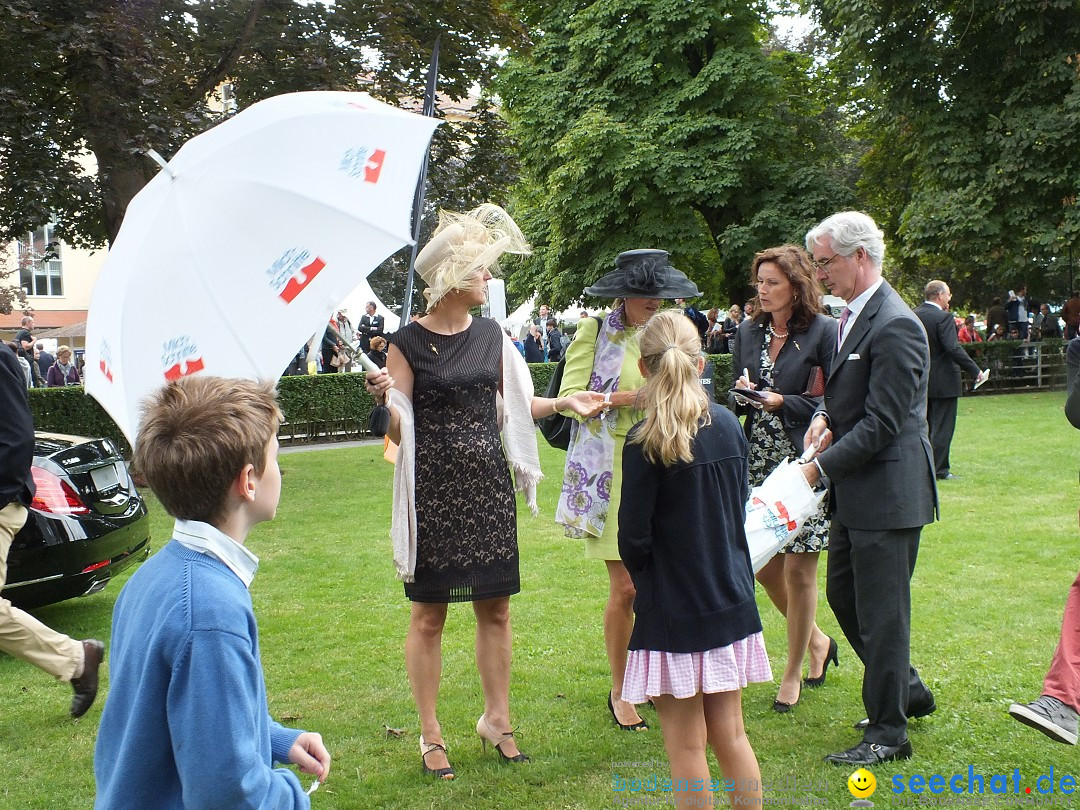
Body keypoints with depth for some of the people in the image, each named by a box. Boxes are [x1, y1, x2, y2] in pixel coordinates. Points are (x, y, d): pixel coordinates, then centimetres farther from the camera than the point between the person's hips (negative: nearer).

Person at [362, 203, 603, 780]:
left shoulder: (490, 334, 7)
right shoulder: (409, 342, -8)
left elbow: (516, 405, 17)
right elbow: (399, 431, -9)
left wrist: (565, 402, 6)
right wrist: (385, 399, -28)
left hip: (488, 486, 5)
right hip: (433, 489, -5)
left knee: (495, 608, 11)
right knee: (429, 614, 4)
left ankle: (497, 718, 26)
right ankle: (430, 735, 16)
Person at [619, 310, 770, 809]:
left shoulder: (645, 443, -16)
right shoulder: (728, 425, 1)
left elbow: (633, 538, -14)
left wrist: (640, 574, 6)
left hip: (673, 610, -5)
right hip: (731, 599, 6)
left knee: (686, 745, 7)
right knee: (730, 734, 16)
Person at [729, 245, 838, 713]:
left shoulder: (823, 331, -7)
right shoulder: (748, 333, 9)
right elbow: (734, 401, 13)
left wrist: (781, 402, -16)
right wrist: (740, 395, -8)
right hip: (760, 463, 5)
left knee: (798, 568, 2)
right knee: (764, 565, 7)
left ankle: (793, 673, 19)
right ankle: (815, 640, 34)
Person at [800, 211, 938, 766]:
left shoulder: (894, 326, -20)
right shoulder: (852, 315, 10)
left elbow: (881, 423, -22)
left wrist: (821, 466, -17)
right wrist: (826, 415, 0)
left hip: (887, 491, -10)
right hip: (855, 491, 10)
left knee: (881, 610, 0)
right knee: (843, 595, 19)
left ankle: (888, 732, 15)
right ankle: (907, 691, 36)